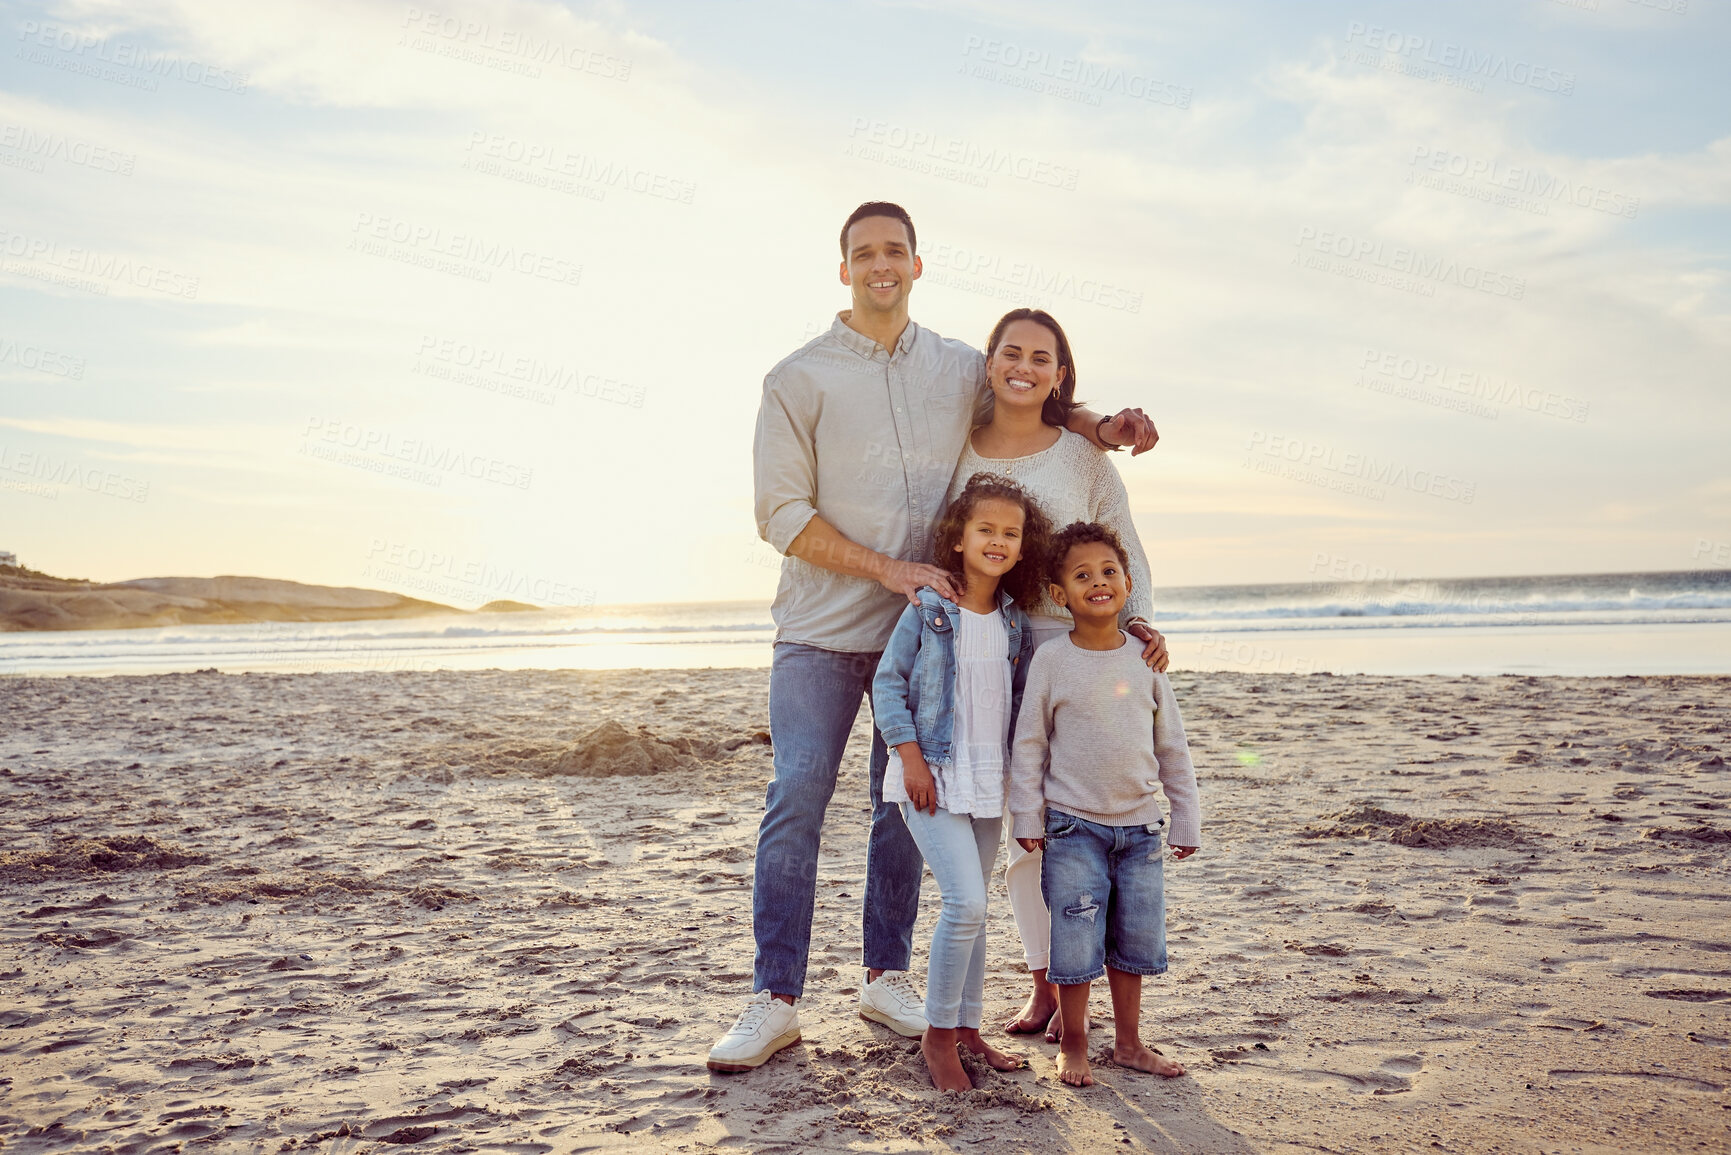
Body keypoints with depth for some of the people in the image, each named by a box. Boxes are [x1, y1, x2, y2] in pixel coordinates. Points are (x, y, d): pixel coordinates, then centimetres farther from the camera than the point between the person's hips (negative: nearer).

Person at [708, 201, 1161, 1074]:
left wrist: (1102, 428, 2)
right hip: (822, 630, -3)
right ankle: (775, 999, 2)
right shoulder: (799, 378, 0)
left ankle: (887, 977, 22)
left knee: (905, 804, 8)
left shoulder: (960, 370, 9)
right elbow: (781, 513, -6)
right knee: (796, 802, -7)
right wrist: (890, 569, -15)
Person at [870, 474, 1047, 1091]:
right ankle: (938, 1033, 1)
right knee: (966, 903, -14)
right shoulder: (929, 609, -8)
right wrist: (910, 756, -13)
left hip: (989, 783, 6)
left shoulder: (1015, 622, 6)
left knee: (971, 908, 13)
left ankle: (967, 1028, 25)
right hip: (933, 778, -5)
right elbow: (888, 682, -7)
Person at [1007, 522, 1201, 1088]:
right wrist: (1027, 817, -4)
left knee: (1136, 941, 11)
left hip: (1139, 828, 3)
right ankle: (1073, 1045, 16)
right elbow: (1028, 742, -1)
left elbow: (1172, 746, 9)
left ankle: (1129, 1042, 27)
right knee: (1076, 942, -1)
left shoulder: (1145, 660, 3)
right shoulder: (1051, 660, -5)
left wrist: (1186, 820, 9)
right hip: (1073, 828, -3)